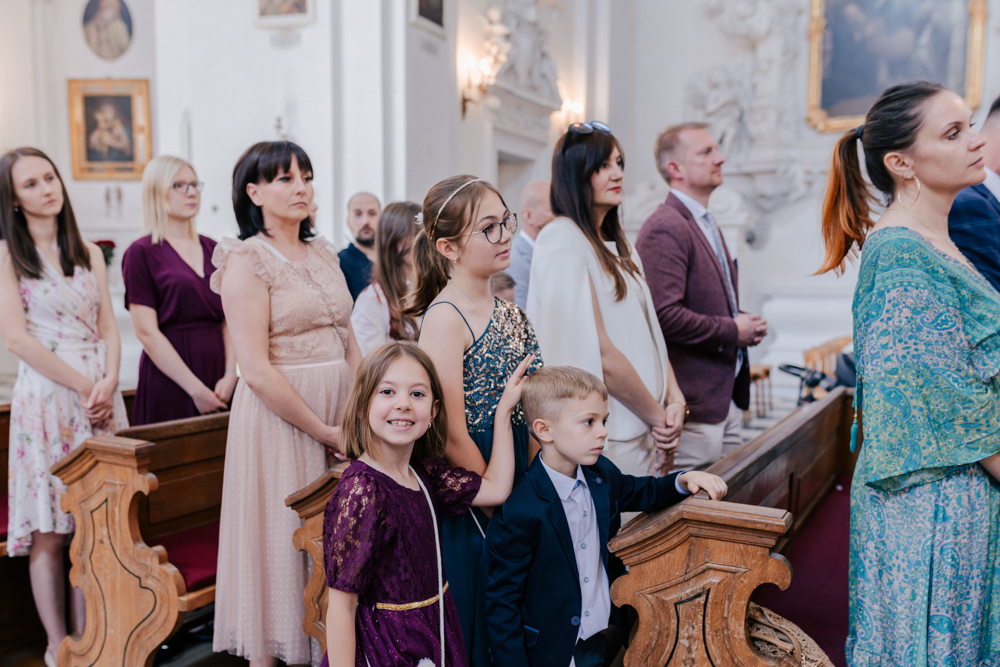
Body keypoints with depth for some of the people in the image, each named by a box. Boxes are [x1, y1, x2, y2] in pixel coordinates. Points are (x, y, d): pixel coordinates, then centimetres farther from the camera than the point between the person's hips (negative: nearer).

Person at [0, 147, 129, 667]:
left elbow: (109, 330, 10)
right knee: (48, 534, 0)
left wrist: (108, 382, -8)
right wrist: (83, 386, -12)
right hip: (46, 394, -4)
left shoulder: (88, 252, 14)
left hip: (101, 395, 4)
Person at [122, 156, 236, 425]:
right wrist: (196, 389, -13)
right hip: (170, 383, -5)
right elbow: (147, 332, -10)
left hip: (219, 381, 5)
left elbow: (228, 319, 8)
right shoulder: (141, 253, -3)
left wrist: (230, 374, -6)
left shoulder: (212, 249, 12)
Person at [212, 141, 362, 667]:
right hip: (278, 417, -6)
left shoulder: (323, 254, 11)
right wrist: (323, 430, -14)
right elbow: (256, 370, -16)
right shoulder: (247, 260, -9)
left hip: (341, 414, 6)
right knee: (280, 539, 4)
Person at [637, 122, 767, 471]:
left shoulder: (707, 225, 18)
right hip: (694, 404, -10)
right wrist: (732, 331, -13)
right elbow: (665, 315, -26)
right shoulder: (665, 229, -16)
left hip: (726, 397, 10)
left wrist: (744, 322, 8)